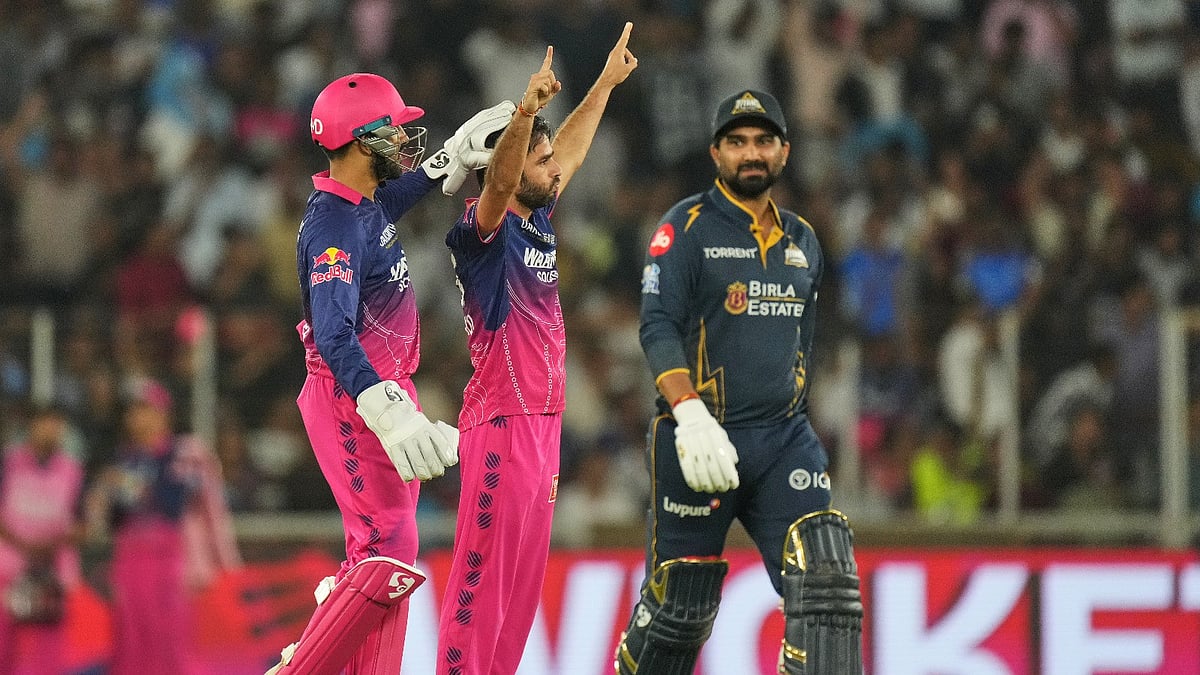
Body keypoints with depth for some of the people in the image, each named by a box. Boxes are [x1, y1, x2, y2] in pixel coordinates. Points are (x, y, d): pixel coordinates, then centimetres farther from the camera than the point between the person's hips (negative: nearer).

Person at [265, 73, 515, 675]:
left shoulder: (368, 202, 8)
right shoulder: (334, 227, -23)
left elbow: (402, 192, 36)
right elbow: (335, 338, -37)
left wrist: (456, 154, 24)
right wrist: (385, 411, -50)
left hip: (385, 394, 10)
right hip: (352, 400, -10)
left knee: (381, 555, 12)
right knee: (389, 555, -15)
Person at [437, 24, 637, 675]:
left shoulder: (537, 221, 14)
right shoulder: (484, 228, -11)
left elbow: (570, 150, 28)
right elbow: (497, 181, -31)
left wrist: (606, 83, 36)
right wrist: (525, 110, -46)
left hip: (543, 419, 9)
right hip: (502, 420, -9)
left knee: (525, 574, 9)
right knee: (484, 571, -10)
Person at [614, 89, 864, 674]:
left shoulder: (803, 241, 15)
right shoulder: (688, 227, -3)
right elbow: (658, 326, -13)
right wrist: (689, 413, -26)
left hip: (784, 439, 4)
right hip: (699, 435, -4)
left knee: (826, 579, -14)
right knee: (680, 602, 2)